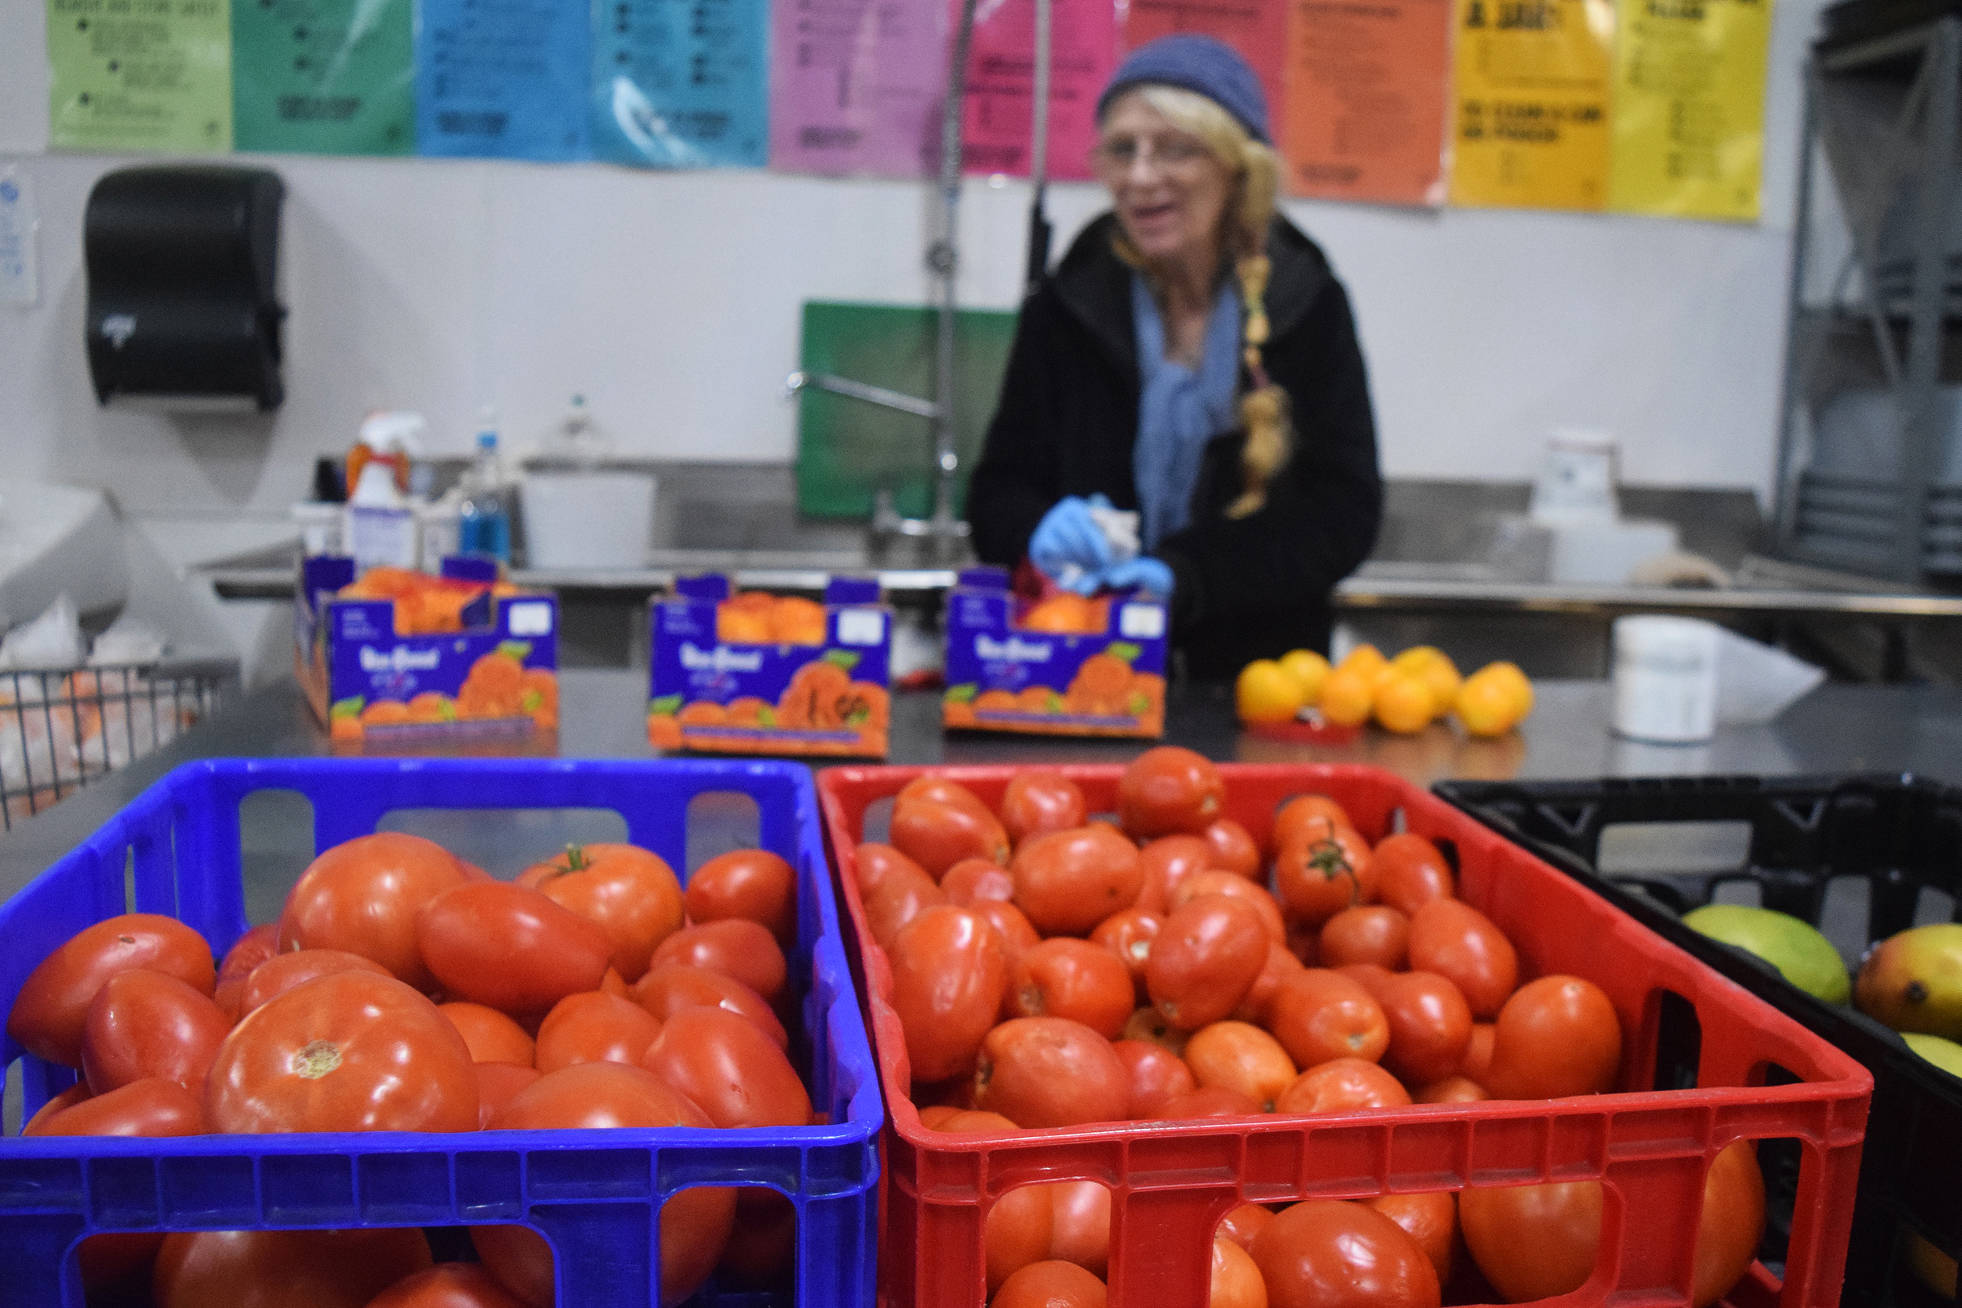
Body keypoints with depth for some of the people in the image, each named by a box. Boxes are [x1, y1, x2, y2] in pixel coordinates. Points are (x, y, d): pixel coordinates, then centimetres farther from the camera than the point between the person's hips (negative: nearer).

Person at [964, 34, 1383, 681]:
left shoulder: (1309, 305, 1)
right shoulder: (1066, 306, 3)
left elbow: (1344, 513, -3)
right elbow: (998, 493, 5)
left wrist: (1188, 572, -18)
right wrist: (1040, 531, -19)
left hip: (1257, 677, -2)